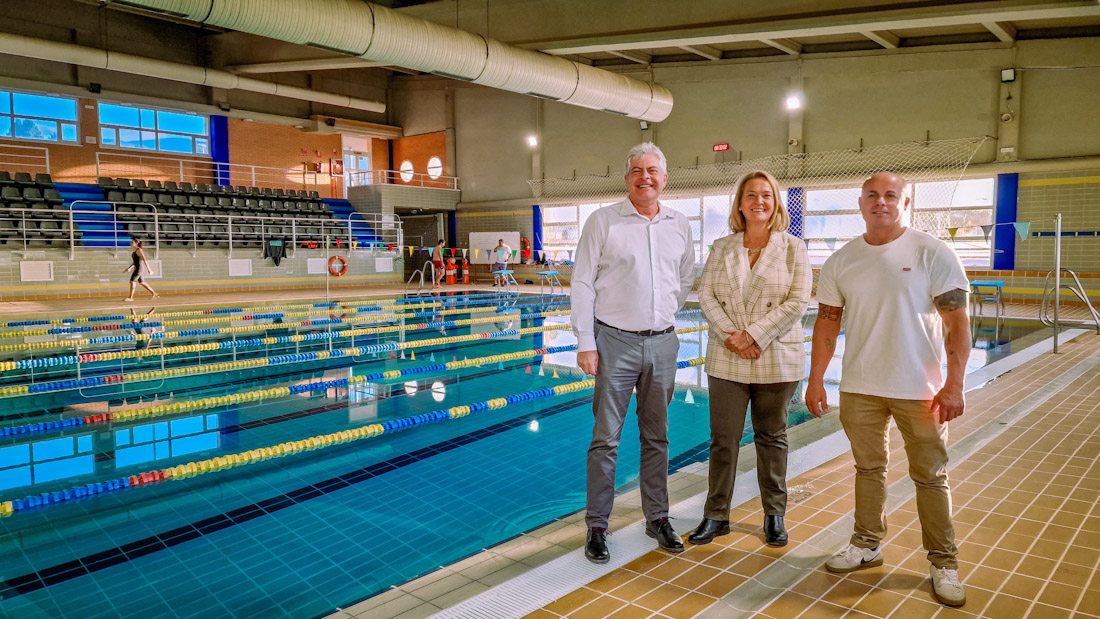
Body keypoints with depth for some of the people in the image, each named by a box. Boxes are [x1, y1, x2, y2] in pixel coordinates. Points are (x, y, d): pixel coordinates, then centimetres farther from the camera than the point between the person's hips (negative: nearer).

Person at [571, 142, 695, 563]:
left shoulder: (680, 226, 9)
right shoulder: (603, 221, -3)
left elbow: (687, 279, 22)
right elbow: (582, 284, -5)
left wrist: (663, 315, 12)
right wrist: (585, 343, -10)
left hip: (662, 343, 4)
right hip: (615, 341, -3)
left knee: (657, 436, 13)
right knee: (606, 438, 0)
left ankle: (657, 517, 27)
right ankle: (597, 526, 13)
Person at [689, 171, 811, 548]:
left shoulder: (793, 248, 1)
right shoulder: (721, 248, 7)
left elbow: (797, 301, -8)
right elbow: (707, 295, 1)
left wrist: (754, 336, -15)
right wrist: (730, 334, -14)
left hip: (777, 359, -1)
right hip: (726, 360, 1)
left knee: (771, 438, 12)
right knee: (723, 438, 4)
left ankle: (775, 515, 26)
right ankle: (716, 516, 16)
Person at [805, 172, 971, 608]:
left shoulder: (933, 253, -6)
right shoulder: (841, 261, 4)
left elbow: (957, 323, -8)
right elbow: (827, 323, 8)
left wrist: (953, 385, -14)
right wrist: (815, 380, 5)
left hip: (919, 389, -3)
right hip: (859, 388, 3)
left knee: (930, 476, 7)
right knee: (869, 469, 15)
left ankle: (943, 563, 22)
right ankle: (867, 545, 30)